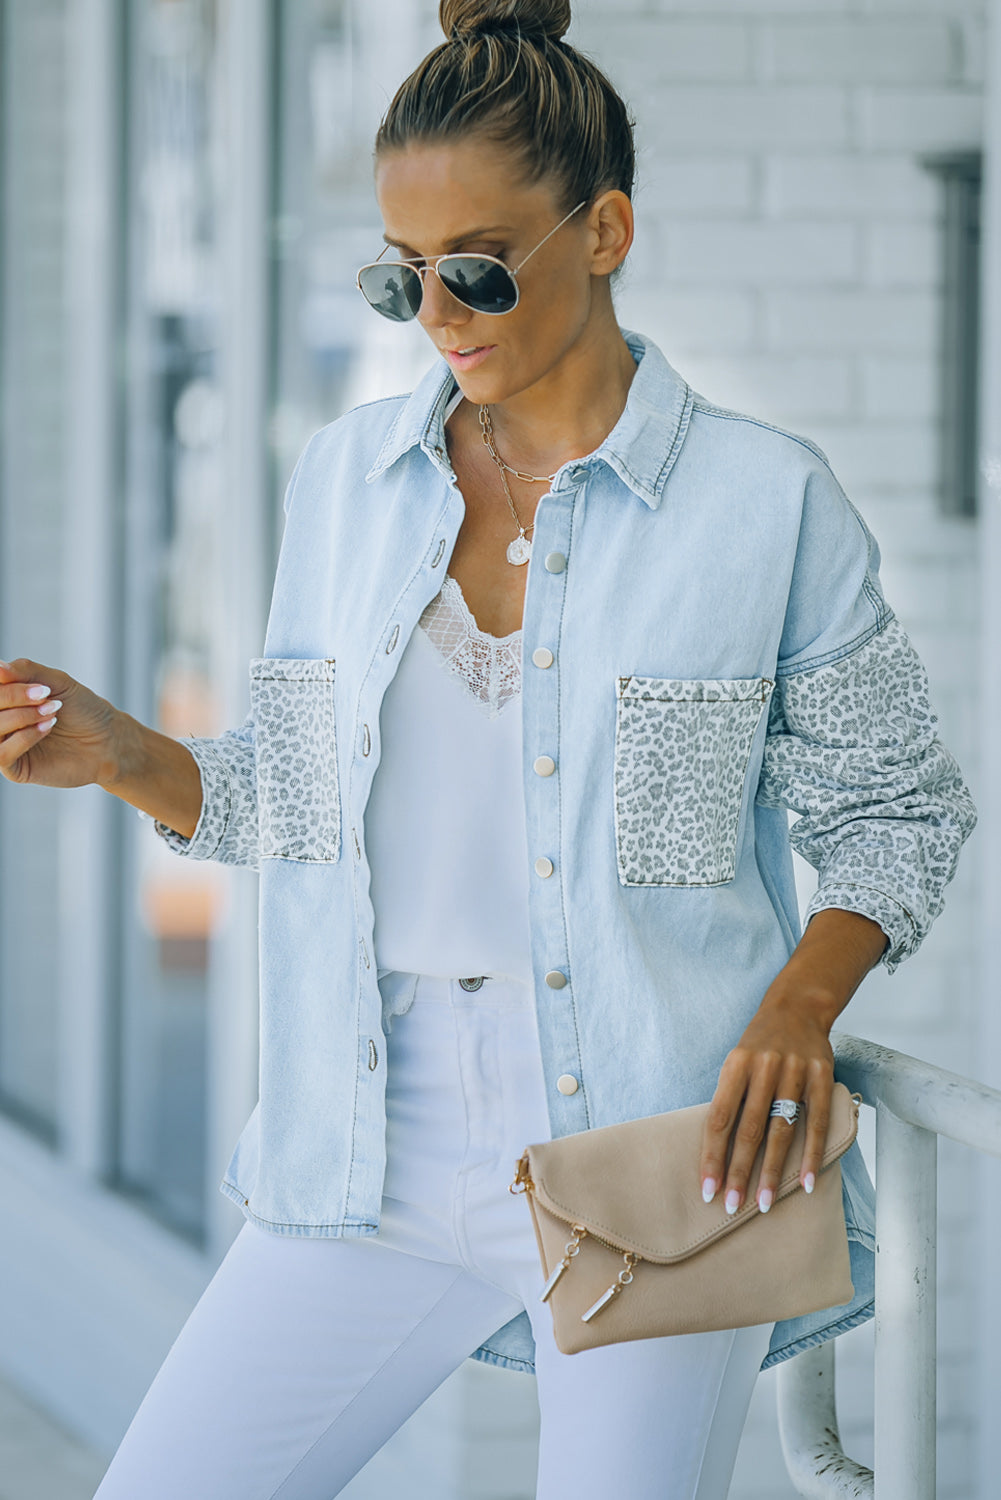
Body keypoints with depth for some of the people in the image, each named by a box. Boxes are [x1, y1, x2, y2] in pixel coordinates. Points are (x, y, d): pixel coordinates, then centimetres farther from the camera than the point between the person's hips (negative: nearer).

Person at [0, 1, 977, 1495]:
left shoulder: (767, 502, -4)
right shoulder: (344, 477, 7)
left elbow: (896, 809, 3)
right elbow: (288, 795, 14)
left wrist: (800, 1006, -14)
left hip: (656, 1165, -3)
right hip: (375, 1159, 4)